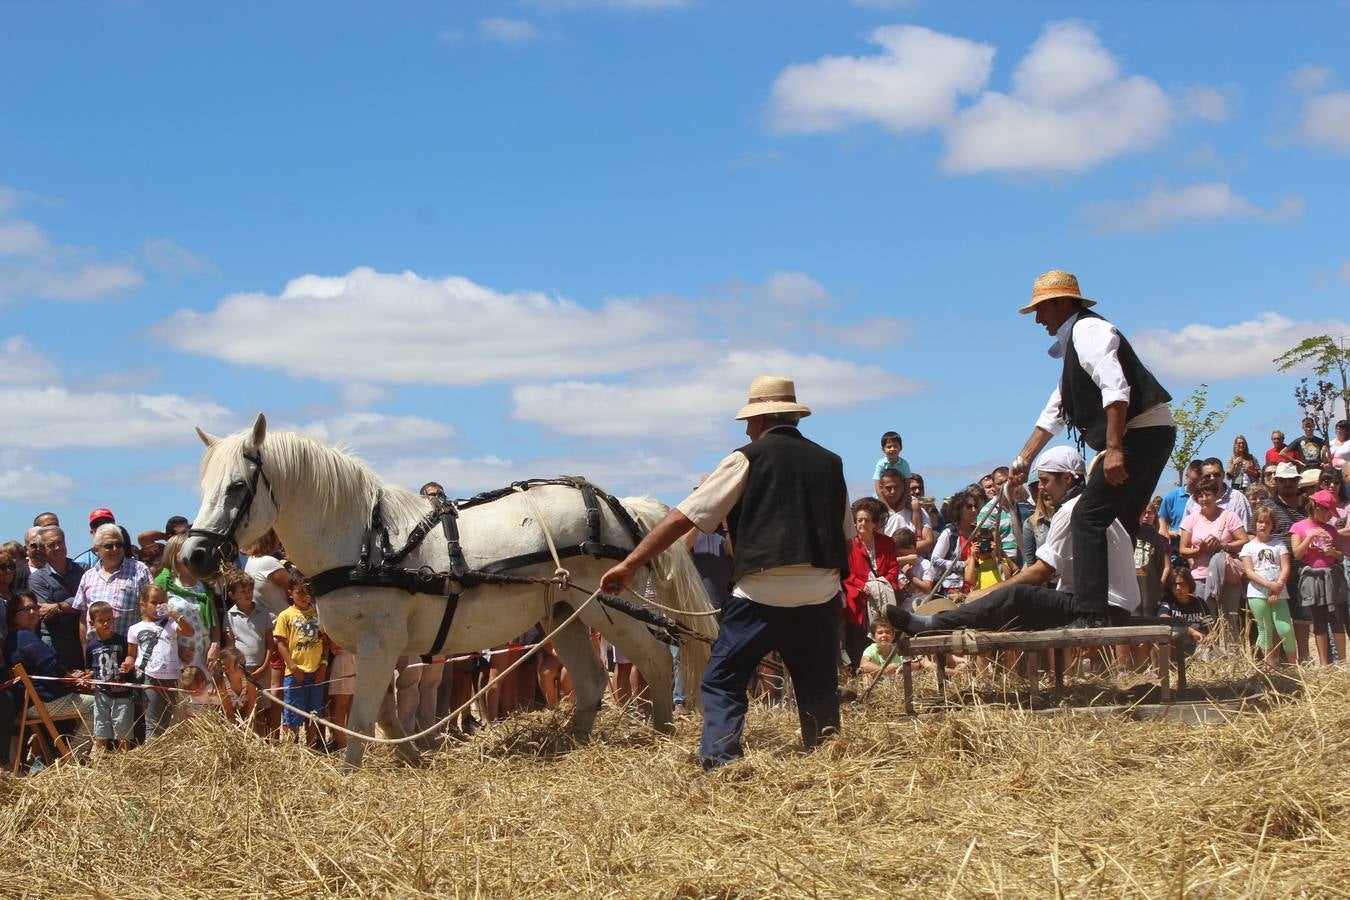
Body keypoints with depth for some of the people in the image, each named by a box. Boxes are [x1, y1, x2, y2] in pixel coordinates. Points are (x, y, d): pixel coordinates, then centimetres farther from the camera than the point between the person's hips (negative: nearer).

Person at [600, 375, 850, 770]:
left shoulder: (748, 458, -1)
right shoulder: (830, 463, 12)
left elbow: (681, 518, -3)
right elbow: (847, 536, 18)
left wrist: (629, 564, -1)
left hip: (762, 591, -4)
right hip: (821, 592, 4)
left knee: (722, 682, 3)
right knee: (818, 688, 14)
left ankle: (720, 766, -10)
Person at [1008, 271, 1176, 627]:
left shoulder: (1087, 330, -7)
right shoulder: (1072, 344, 26)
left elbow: (1115, 388, -21)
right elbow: (1053, 413, 31)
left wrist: (1113, 450, -27)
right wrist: (1023, 460, 28)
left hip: (1142, 432, -11)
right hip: (1151, 436, 11)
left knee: (1089, 517, -14)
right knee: (1117, 522, 15)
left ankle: (1091, 614, -18)